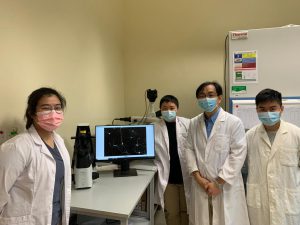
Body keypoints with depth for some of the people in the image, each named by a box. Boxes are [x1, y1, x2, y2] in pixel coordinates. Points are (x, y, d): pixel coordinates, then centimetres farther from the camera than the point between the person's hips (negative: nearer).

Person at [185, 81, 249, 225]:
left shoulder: (234, 122, -8)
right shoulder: (194, 123, 5)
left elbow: (238, 154, -10)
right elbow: (189, 149, 5)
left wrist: (219, 182, -11)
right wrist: (198, 177, -5)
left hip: (226, 186, -3)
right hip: (200, 185, 3)